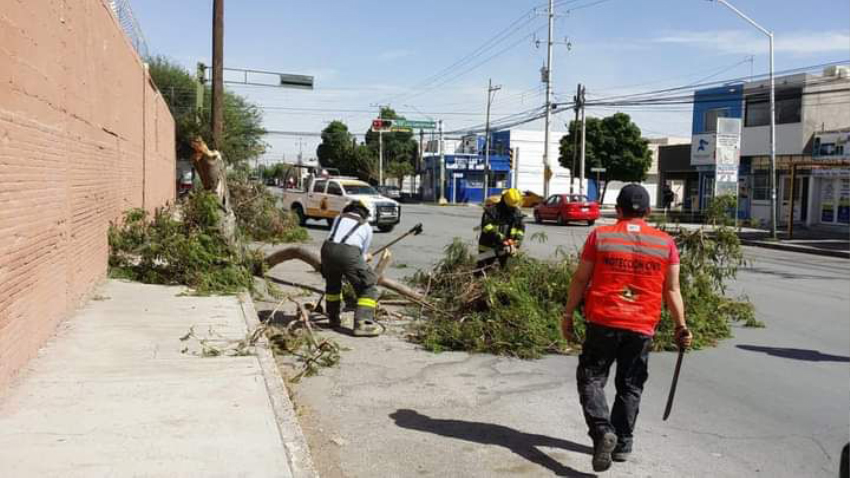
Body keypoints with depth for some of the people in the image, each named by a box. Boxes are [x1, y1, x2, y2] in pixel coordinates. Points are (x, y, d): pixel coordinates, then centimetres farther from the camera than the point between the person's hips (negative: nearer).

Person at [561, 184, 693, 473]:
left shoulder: (600, 236, -2)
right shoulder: (665, 243, 2)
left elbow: (580, 280, -1)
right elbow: (672, 290, 1)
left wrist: (568, 315, 7)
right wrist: (681, 326, 9)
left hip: (603, 322, -2)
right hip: (642, 328, 2)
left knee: (591, 378, 8)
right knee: (630, 387, 15)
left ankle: (603, 431, -12)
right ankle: (622, 444, 22)